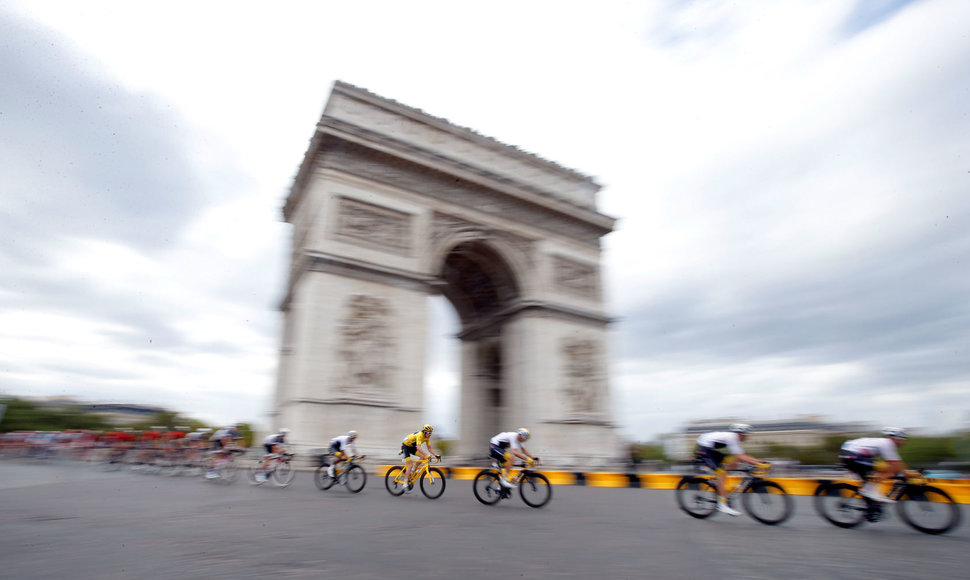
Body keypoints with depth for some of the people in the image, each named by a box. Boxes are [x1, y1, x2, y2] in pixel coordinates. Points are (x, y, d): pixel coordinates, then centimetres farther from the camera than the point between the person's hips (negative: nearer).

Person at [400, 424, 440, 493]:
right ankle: (405, 484, -11)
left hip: (412, 447, 8)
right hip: (405, 446, -8)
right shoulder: (419, 435, -32)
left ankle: (413, 469, 3)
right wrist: (427, 455, -53)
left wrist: (436, 455, -17)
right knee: (410, 465, -16)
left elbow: (429, 448, -4)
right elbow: (418, 448, -44)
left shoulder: (427, 437, -8)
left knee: (423, 457, -13)